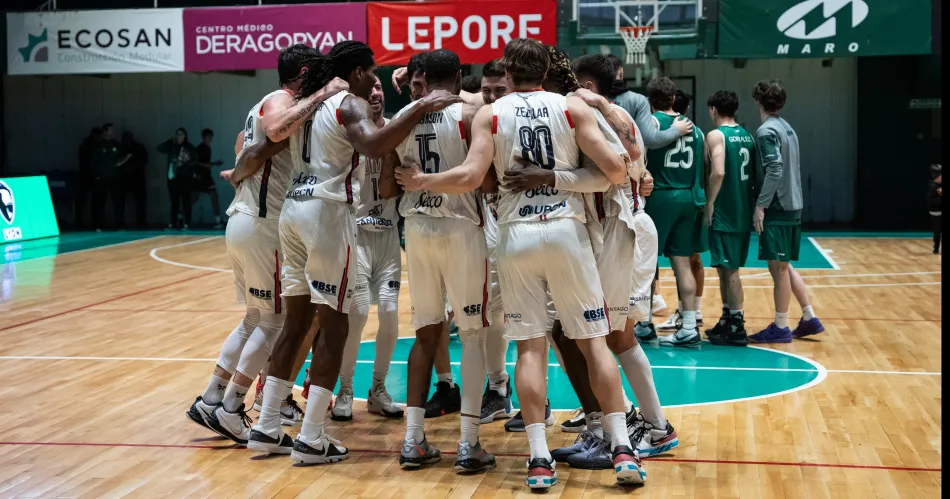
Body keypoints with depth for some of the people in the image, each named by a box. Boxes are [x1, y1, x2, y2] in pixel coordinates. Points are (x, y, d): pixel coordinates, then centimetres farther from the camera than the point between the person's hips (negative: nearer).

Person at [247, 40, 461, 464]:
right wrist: (421, 108, -29)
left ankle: (266, 427, 17)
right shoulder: (351, 105, -8)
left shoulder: (311, 104, 17)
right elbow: (373, 145, -28)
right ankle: (311, 439, -5)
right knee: (333, 325, -3)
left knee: (296, 321, 15)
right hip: (327, 212, -8)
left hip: (294, 209, 9)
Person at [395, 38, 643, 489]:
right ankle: (622, 449, 1)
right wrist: (629, 176, 18)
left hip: (516, 235, 0)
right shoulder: (572, 107, 4)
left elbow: (471, 177, -8)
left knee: (530, 346, 4)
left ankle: (539, 458, -3)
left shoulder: (490, 114, 4)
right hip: (566, 230, 0)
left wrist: (421, 182, 7)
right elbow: (612, 166, -5)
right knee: (593, 340, 5)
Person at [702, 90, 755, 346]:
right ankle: (726, 321, 22)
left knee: (729, 270, -3)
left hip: (725, 213, -8)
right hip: (744, 212, 8)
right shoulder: (747, 135, 13)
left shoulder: (716, 135, -11)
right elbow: (755, 174, 14)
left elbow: (718, 173, -23)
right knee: (726, 268, 16)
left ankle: (737, 328, -1)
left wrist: (709, 203, -15)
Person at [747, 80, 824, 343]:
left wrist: (760, 205, -18)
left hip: (777, 208, -9)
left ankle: (781, 327, 4)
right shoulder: (787, 128, 14)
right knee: (784, 266, 16)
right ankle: (809, 318, 18)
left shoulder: (767, 131, -12)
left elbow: (774, 171, -21)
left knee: (778, 268, -2)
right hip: (792, 207, 9)